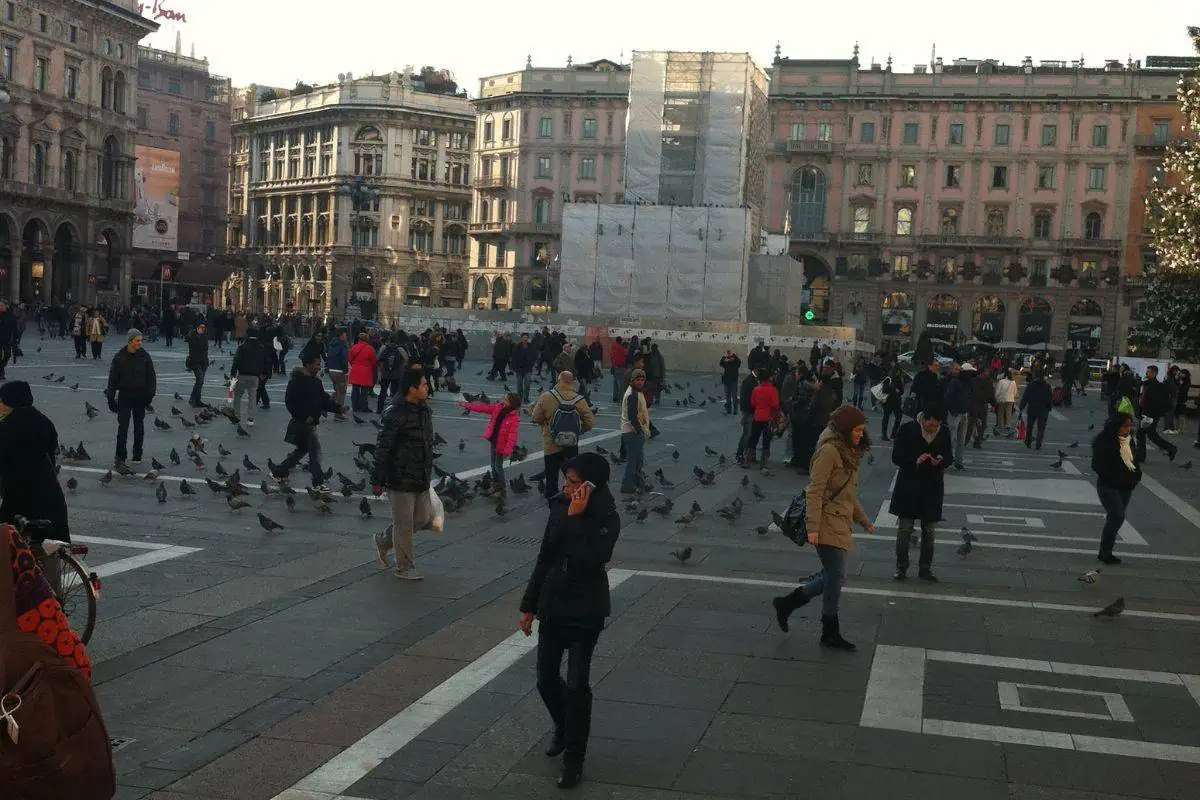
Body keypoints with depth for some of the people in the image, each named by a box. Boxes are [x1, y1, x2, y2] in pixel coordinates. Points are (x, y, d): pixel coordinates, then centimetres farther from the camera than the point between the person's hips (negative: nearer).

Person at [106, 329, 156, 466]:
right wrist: (111, 397, -4)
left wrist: (150, 394, -8)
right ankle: (120, 456, -1)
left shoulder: (145, 356, -3)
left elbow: (151, 377, 0)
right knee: (122, 426, -4)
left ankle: (137, 455, 21)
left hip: (140, 397, 1)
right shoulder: (119, 357, -5)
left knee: (139, 426, 11)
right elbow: (113, 378, -2)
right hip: (124, 396, -1)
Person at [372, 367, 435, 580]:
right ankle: (404, 568, 16)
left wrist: (428, 471, 22)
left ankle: (384, 542, 33)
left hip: (421, 480, 9)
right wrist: (378, 480, -16)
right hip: (401, 480, -9)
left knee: (423, 519, 15)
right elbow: (382, 449, -17)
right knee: (404, 523, 2)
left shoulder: (425, 410, 9)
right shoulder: (395, 414, -19)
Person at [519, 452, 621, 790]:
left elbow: (589, 561, -29)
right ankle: (563, 728, 41)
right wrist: (529, 606, 10)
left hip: (585, 611, -5)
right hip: (553, 606, 5)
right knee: (546, 679, 13)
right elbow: (545, 558, 7)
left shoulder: (607, 519, -15)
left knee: (577, 684, -4)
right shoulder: (560, 506, 0)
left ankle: (574, 759, 9)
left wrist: (575, 518, -27)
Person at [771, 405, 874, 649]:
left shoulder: (848, 452, 16)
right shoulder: (829, 451, -14)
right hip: (828, 523, -9)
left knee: (831, 577, 9)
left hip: (841, 523, 10)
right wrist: (813, 527, -23)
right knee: (836, 577, -4)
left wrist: (864, 521, 28)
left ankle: (786, 604, 20)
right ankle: (830, 632, 7)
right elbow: (815, 491, -18)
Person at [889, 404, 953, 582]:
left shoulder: (944, 432, -2)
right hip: (909, 487, -3)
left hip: (933, 488, 3)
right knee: (905, 529, 4)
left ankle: (925, 568, 21)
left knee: (930, 531, 9)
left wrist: (941, 461, -15)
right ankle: (901, 567, 15)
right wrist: (915, 461, -24)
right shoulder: (908, 429, -11)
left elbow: (950, 458, 8)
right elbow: (897, 457, -8)